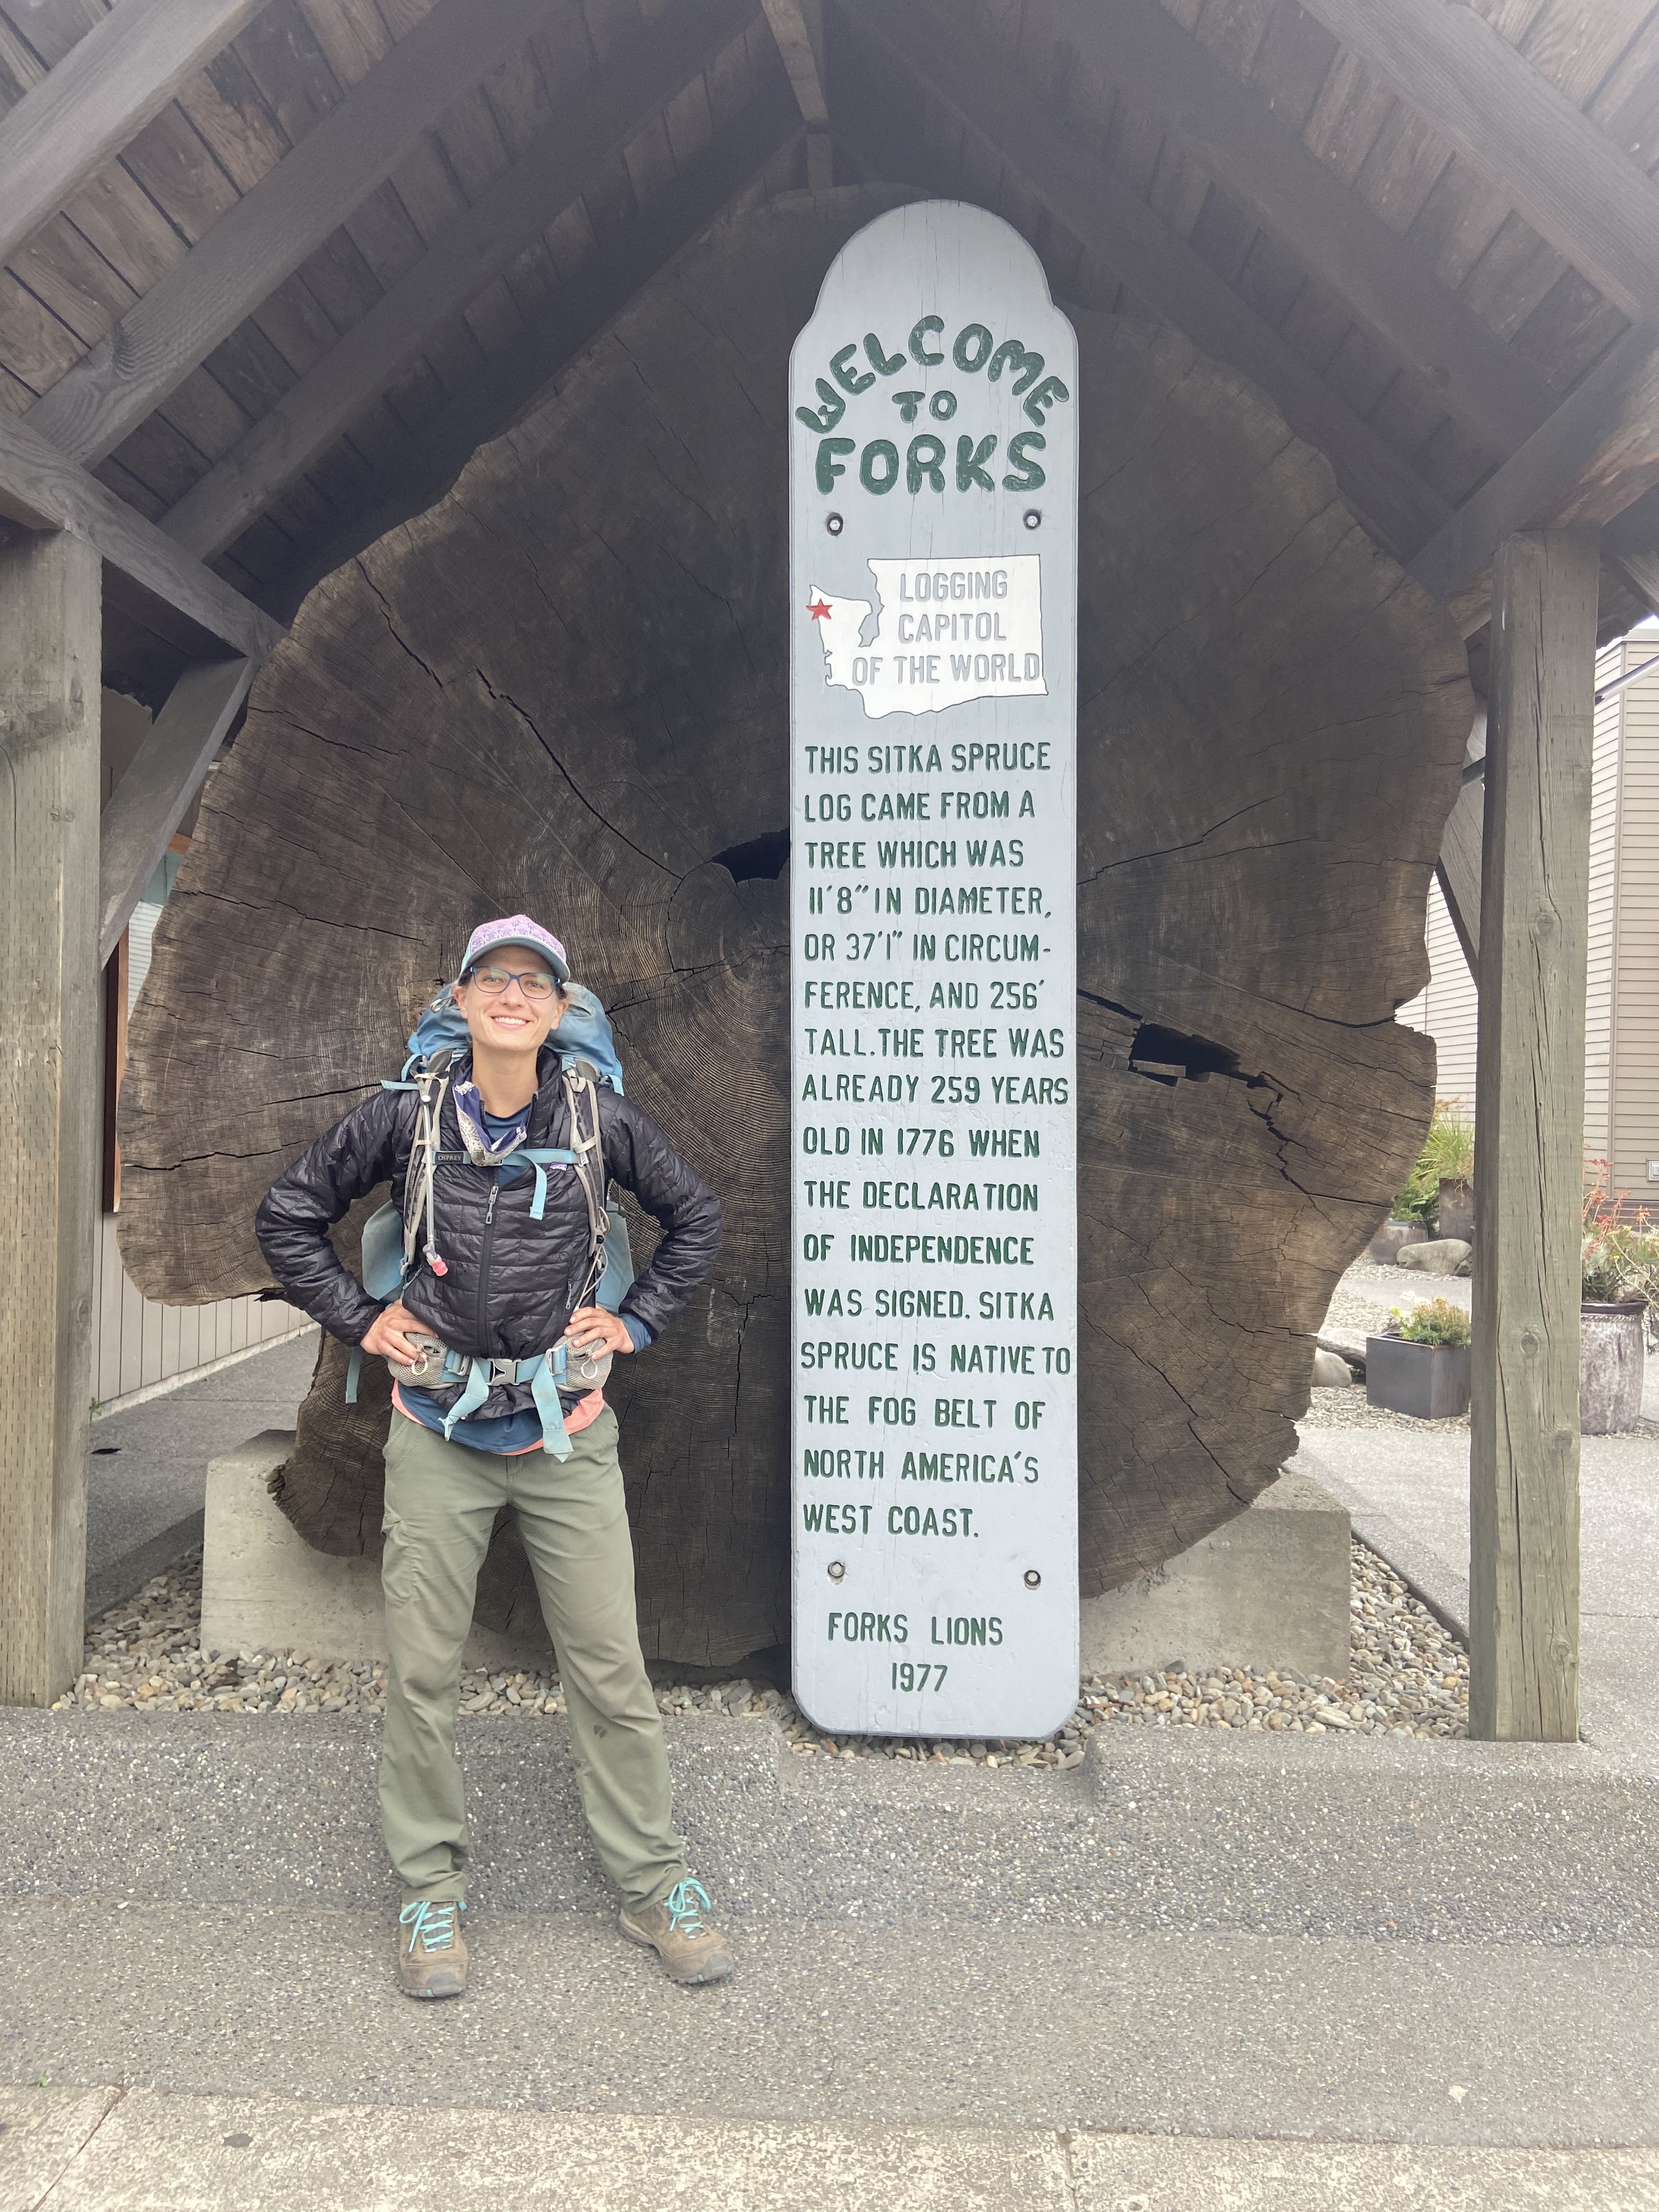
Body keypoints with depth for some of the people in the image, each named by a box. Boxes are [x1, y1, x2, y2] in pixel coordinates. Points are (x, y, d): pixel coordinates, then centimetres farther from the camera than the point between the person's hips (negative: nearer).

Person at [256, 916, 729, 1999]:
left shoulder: (600, 1119, -4)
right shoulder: (403, 1118, -3)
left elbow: (698, 1216, 11)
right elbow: (289, 1215, 10)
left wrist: (638, 1320, 4)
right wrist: (360, 1318, 3)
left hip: (568, 1435, 0)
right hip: (439, 1435, 1)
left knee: (610, 1668, 4)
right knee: (423, 1674, 8)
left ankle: (655, 1881, 22)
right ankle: (431, 1888, 29)